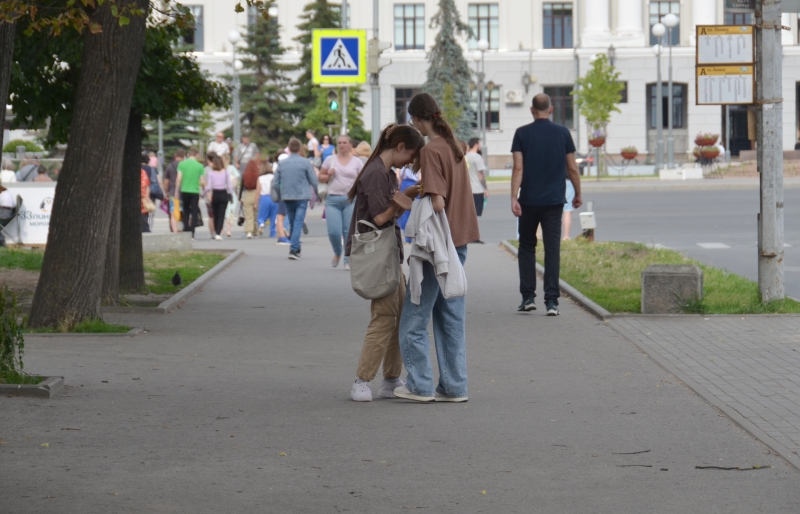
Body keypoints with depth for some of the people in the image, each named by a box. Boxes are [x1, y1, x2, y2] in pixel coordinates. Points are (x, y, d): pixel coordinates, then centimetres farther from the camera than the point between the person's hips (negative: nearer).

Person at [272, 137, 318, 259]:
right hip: (302, 197, -3)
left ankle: (296, 248, 25)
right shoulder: (305, 163, -5)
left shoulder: (282, 163, 4)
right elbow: (314, 180, -3)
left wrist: (281, 194, 23)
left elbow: (276, 182, 8)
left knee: (293, 223, 16)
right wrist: (318, 193, 13)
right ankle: (293, 249, -19)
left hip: (287, 198, 3)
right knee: (298, 223, -7)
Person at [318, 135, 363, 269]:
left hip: (351, 200, 0)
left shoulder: (357, 162, 8)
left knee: (349, 231, -5)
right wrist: (328, 175, -4)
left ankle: (348, 261, 5)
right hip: (333, 199, 1)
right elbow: (320, 177, 15)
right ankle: (337, 253, 20)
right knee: (334, 231, -9)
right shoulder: (330, 160, 10)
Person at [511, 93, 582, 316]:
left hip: (529, 200, 0)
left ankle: (528, 297, 8)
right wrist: (578, 195, 15)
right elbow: (572, 168, 3)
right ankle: (551, 301, -4)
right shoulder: (562, 133, 1)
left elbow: (518, 169, -10)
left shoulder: (522, 133, -2)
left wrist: (514, 198, -12)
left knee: (527, 247, 13)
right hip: (554, 201, 0)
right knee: (552, 249, 1)